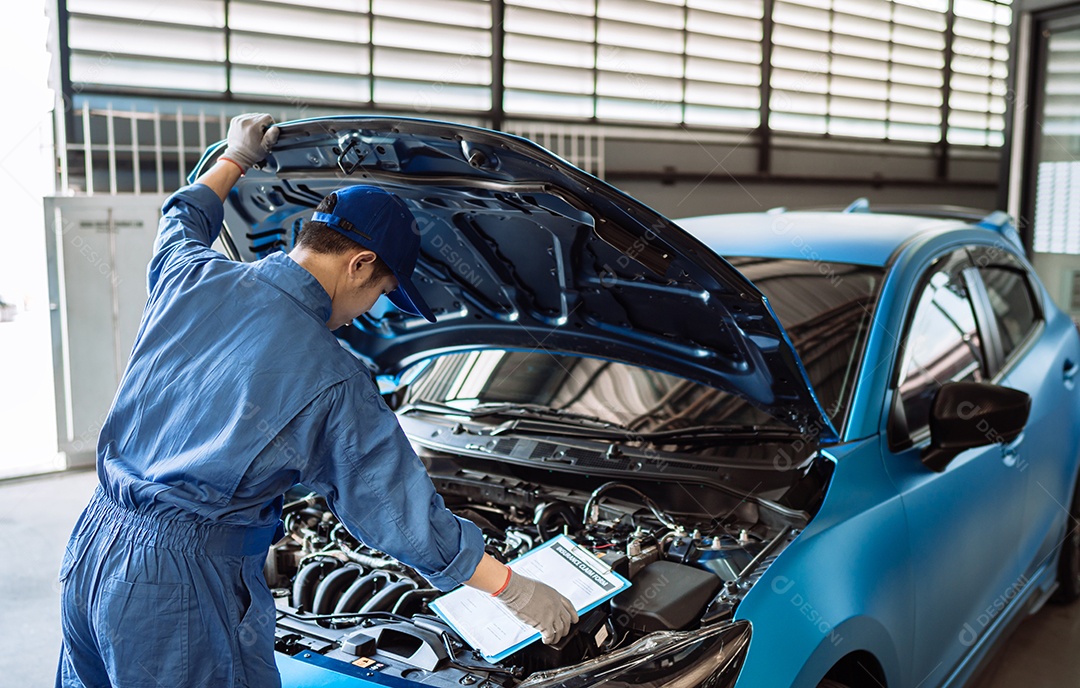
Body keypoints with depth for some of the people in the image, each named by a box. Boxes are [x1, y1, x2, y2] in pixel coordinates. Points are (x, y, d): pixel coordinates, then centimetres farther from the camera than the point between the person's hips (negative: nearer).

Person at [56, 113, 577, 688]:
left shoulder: (192, 275, 0)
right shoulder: (333, 385, -16)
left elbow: (183, 220, 28)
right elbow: (405, 517, -9)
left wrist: (237, 158, 42)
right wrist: (513, 588, 1)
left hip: (89, 552, 8)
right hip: (185, 582, -7)